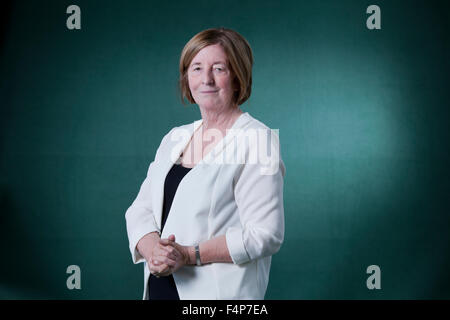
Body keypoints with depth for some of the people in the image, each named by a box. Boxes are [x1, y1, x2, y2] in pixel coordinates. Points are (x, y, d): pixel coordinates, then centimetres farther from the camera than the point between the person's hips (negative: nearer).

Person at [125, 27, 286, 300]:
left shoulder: (258, 140, -10)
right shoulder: (175, 138, 11)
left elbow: (266, 234, -17)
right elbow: (141, 209, 7)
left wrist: (190, 255, -20)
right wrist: (151, 246, -13)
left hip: (221, 292, -5)